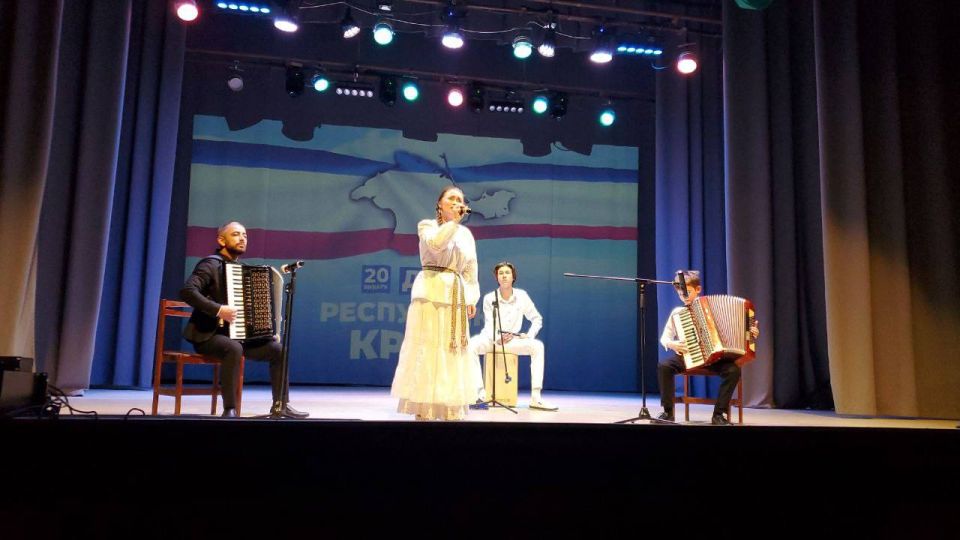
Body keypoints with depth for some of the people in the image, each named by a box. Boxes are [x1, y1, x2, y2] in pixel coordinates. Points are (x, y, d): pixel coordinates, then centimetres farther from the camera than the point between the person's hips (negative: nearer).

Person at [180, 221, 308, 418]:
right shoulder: (211, 264, -10)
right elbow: (186, 291, -25)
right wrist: (218, 310, -31)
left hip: (238, 334, 8)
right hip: (208, 334, -8)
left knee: (277, 348, -1)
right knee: (234, 348, -36)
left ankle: (280, 405, 6)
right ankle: (229, 409, -28)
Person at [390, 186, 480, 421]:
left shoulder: (466, 233, 17)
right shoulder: (427, 225, 5)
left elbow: (471, 269, 14)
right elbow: (436, 244, -18)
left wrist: (472, 298, 7)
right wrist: (453, 221, -13)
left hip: (456, 297, 5)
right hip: (431, 293, -5)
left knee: (452, 352, 4)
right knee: (427, 350, -6)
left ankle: (451, 411, 8)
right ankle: (423, 410, -3)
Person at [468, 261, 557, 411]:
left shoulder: (521, 296, -1)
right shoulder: (489, 298, -6)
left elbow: (537, 319, 7)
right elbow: (489, 326, -9)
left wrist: (530, 335, -11)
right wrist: (497, 339, -30)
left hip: (512, 340, 2)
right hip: (490, 339, -1)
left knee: (537, 346, -24)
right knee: (471, 345, -33)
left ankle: (535, 398, -25)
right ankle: (480, 393, -30)